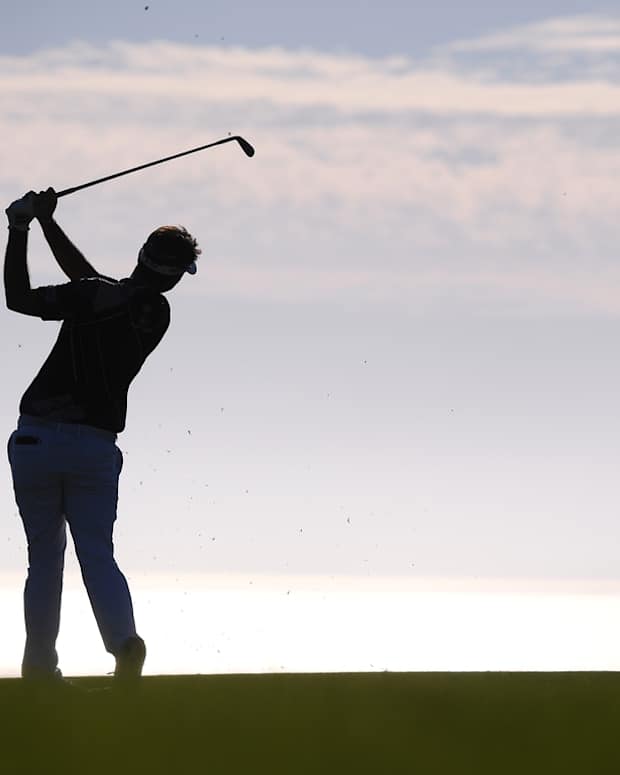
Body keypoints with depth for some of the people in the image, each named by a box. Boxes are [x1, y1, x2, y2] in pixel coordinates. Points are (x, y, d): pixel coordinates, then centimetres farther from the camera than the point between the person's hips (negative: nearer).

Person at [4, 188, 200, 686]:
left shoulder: (96, 296, -9)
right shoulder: (158, 314, 8)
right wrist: (45, 221, 20)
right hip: (96, 445, 3)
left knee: (44, 558, 7)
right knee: (97, 555, 2)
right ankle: (124, 640, -23)